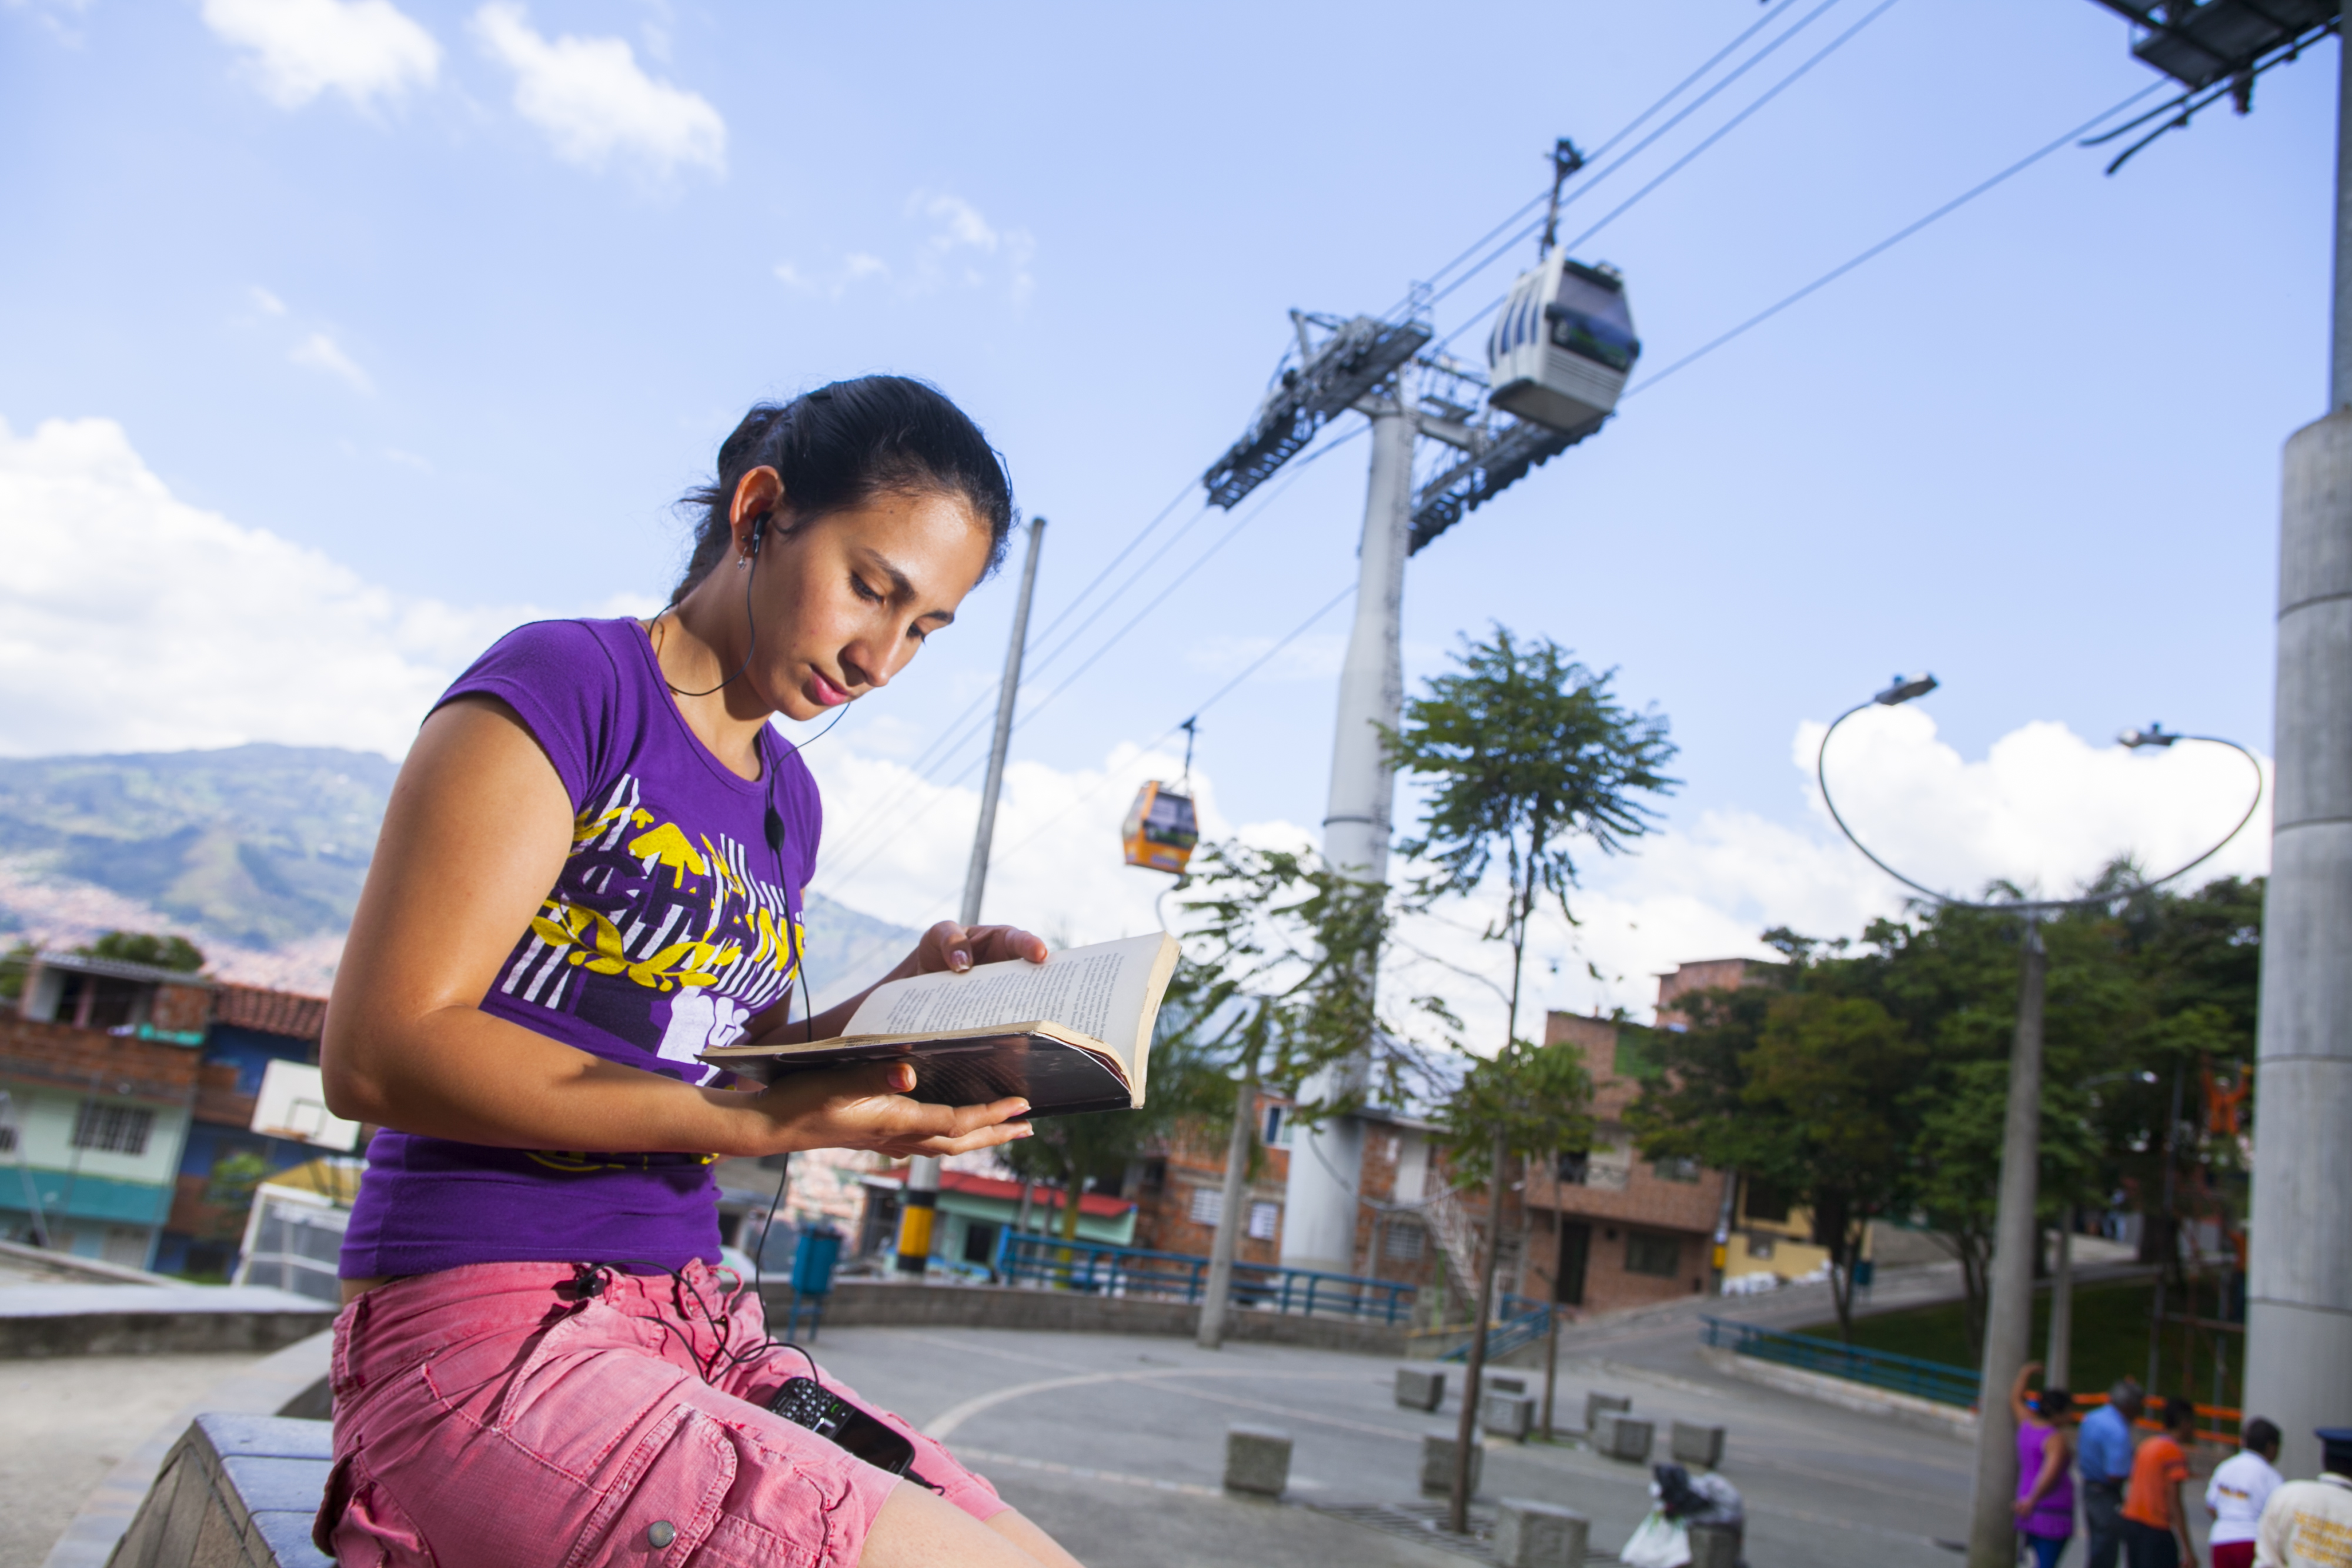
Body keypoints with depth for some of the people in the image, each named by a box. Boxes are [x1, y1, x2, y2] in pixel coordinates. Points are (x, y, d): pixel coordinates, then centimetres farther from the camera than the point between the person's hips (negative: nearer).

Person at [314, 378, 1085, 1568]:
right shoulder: (561, 686, -7)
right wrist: (769, 1122, -20)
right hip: (480, 1336, -7)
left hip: (694, 1327, 7)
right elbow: (380, 1053, -15)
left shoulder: (785, 800, 15)